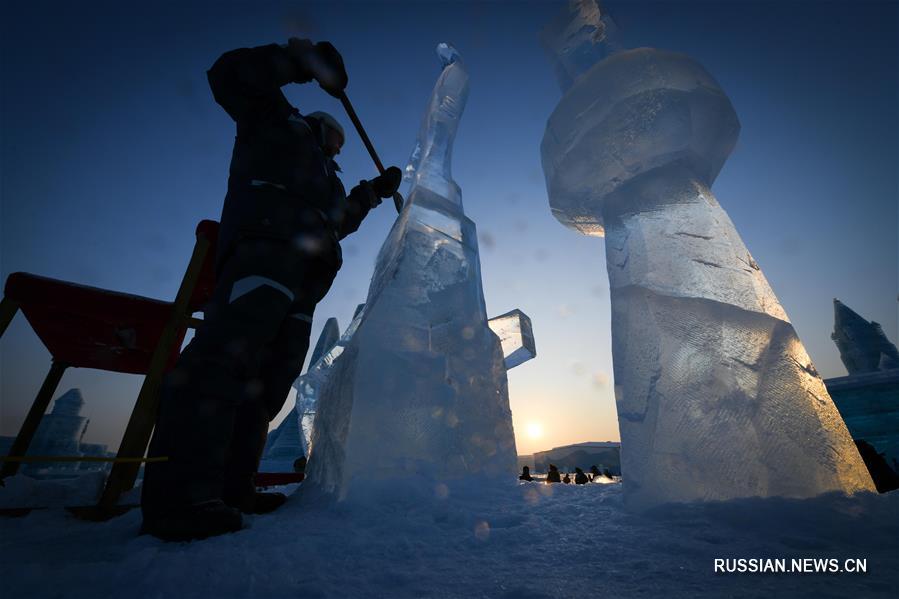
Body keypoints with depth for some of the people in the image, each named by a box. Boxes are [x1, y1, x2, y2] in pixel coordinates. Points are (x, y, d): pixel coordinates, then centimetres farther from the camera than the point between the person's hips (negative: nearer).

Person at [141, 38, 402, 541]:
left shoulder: (324, 180, 41)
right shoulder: (277, 122, 26)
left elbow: (337, 223, 34)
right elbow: (230, 74, 14)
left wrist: (372, 194, 32)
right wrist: (302, 60, 9)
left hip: (302, 276, 8)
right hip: (266, 241, -8)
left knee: (270, 378, -2)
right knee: (230, 351, -24)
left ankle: (231, 488, 1)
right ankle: (179, 496, -25)